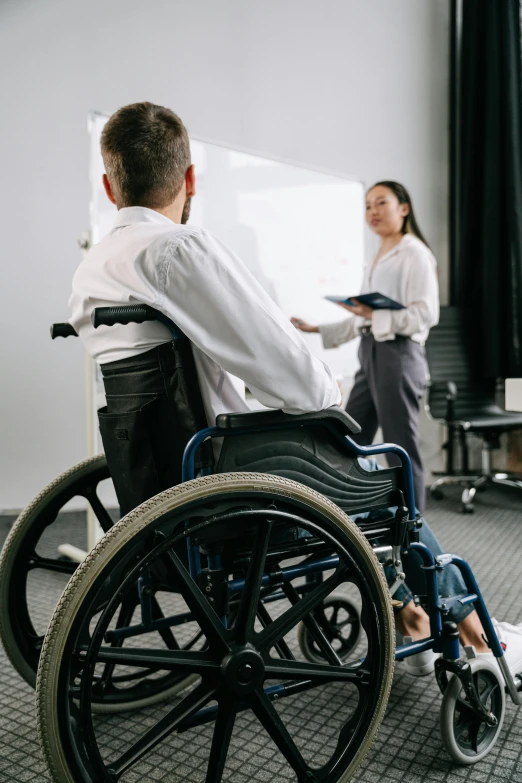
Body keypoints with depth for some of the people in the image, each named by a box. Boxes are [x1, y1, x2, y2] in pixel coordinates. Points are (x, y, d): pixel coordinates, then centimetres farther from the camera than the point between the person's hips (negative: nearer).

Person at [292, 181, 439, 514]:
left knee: (402, 449, -2)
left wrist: (375, 315, -20)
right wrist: (316, 329, 16)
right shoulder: (377, 260, 19)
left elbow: (426, 314, -16)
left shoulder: (414, 253, -5)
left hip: (398, 354, -9)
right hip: (371, 354, 9)